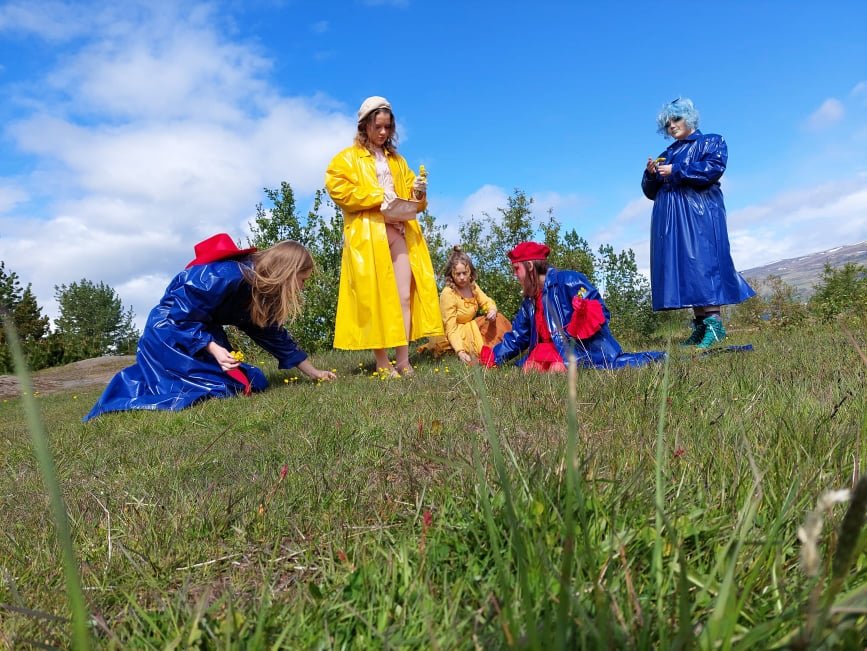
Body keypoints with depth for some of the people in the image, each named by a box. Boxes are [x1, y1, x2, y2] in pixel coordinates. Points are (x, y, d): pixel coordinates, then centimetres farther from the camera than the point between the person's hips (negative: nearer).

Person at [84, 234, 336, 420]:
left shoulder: (260, 290, -1)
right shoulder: (227, 276, -30)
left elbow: (273, 333, 6)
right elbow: (181, 315, -26)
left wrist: (313, 372, 7)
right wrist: (214, 349, -34)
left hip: (203, 332, 9)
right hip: (170, 331, -9)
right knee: (218, 387, -18)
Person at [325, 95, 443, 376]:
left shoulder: (397, 160, 24)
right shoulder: (347, 158, 8)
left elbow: (409, 192, 25)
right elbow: (338, 190, -7)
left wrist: (418, 193, 1)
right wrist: (379, 197, -13)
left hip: (399, 232, 5)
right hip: (367, 234, -5)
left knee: (405, 296, -2)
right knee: (374, 298, -6)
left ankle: (403, 360, 2)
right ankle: (382, 362, 0)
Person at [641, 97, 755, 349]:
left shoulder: (711, 142, 12)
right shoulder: (666, 155, 26)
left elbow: (714, 167, -9)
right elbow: (650, 192, 22)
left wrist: (675, 171, -10)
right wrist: (651, 174, 2)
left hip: (698, 212, -5)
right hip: (670, 217, 5)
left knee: (703, 261, -17)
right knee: (680, 265, -4)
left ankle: (714, 321, -20)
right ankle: (700, 324, -5)